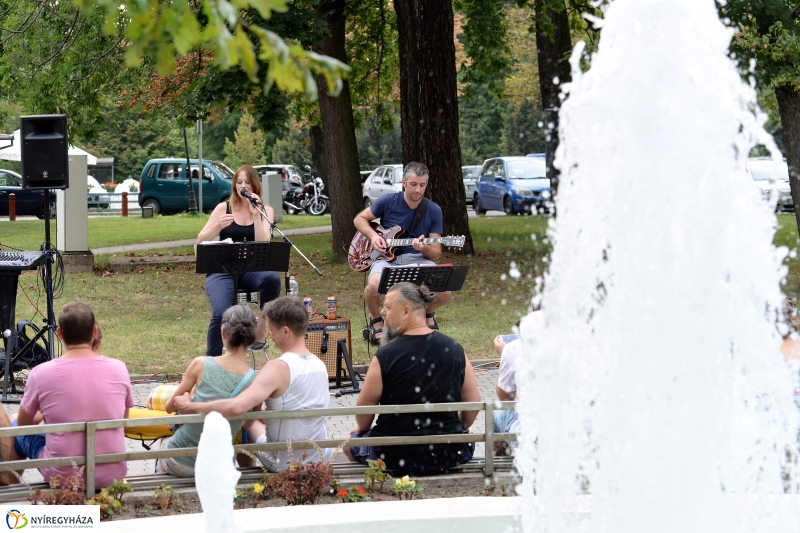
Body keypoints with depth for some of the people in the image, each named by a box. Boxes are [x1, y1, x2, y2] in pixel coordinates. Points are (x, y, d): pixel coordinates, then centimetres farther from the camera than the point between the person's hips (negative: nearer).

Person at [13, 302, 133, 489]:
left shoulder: (42, 373, -11)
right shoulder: (119, 369, -5)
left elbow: (24, 423, 8)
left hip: (62, 477, -2)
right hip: (113, 475, 2)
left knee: (18, 428, 25)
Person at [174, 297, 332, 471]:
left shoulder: (278, 368, -24)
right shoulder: (320, 365, -2)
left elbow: (236, 407, -36)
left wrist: (190, 407, -25)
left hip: (285, 464, -5)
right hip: (323, 461, 5)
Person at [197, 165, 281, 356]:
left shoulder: (265, 211, 9)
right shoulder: (224, 208, 9)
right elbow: (200, 240, 3)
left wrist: (256, 215, -13)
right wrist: (218, 226, -15)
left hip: (251, 270, 1)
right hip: (222, 270, -1)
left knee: (272, 278, -36)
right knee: (221, 313, -29)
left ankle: (261, 331, -19)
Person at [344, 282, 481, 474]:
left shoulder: (385, 356, -14)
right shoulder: (454, 349, -4)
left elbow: (363, 410, -4)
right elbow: (473, 402, 3)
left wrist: (361, 429, 19)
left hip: (397, 458, -3)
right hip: (450, 456, 3)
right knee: (467, 442, 39)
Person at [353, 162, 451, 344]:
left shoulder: (434, 211, 1)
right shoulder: (388, 202, -2)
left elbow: (436, 254, 2)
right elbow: (359, 219, 12)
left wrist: (424, 248, -22)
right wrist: (373, 236, -8)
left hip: (418, 260, 2)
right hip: (386, 258, -2)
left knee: (444, 292, -28)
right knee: (374, 285, -38)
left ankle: (428, 314, 12)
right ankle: (376, 320, -2)